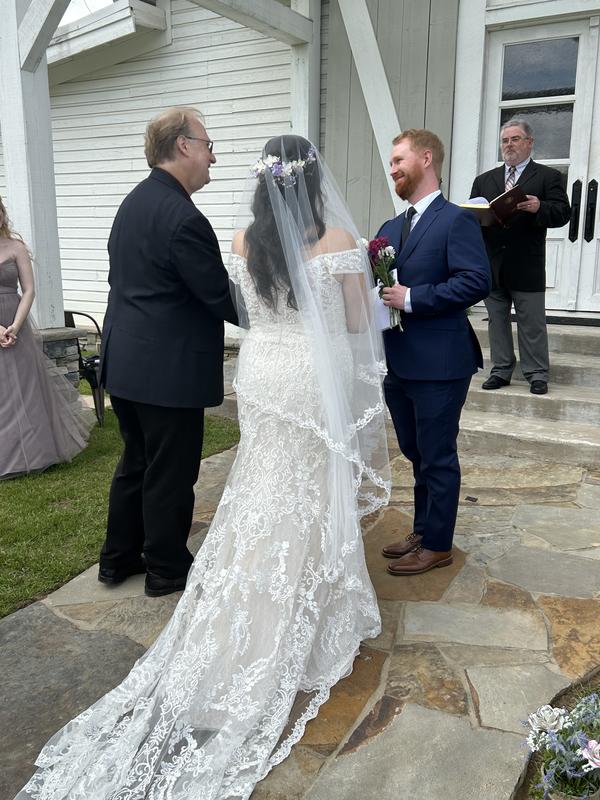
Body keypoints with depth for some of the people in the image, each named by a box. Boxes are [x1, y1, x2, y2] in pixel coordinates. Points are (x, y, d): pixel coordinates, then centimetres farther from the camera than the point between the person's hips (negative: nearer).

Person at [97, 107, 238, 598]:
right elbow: (220, 296, -16)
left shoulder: (134, 202, 10)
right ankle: (167, 569, 23)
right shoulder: (183, 217, -20)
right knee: (170, 473, 6)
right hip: (168, 369, -9)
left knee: (136, 462, 21)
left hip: (125, 362, 9)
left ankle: (119, 558, 33)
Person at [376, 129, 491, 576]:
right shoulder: (391, 229, 15)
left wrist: (411, 298, -21)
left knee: (437, 458, 4)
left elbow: (477, 281, -19)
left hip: (438, 364, -8)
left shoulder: (456, 220, -9)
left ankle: (438, 545, 19)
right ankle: (423, 530, 34)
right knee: (417, 454, 19)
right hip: (398, 363, 8)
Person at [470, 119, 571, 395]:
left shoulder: (548, 176, 5)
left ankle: (537, 374, 10)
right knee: (497, 321, 10)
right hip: (491, 265, 4)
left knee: (532, 323, 2)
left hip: (527, 266, -4)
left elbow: (562, 213, -7)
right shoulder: (484, 180, 17)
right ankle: (501, 371, 19)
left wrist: (539, 208, -26)